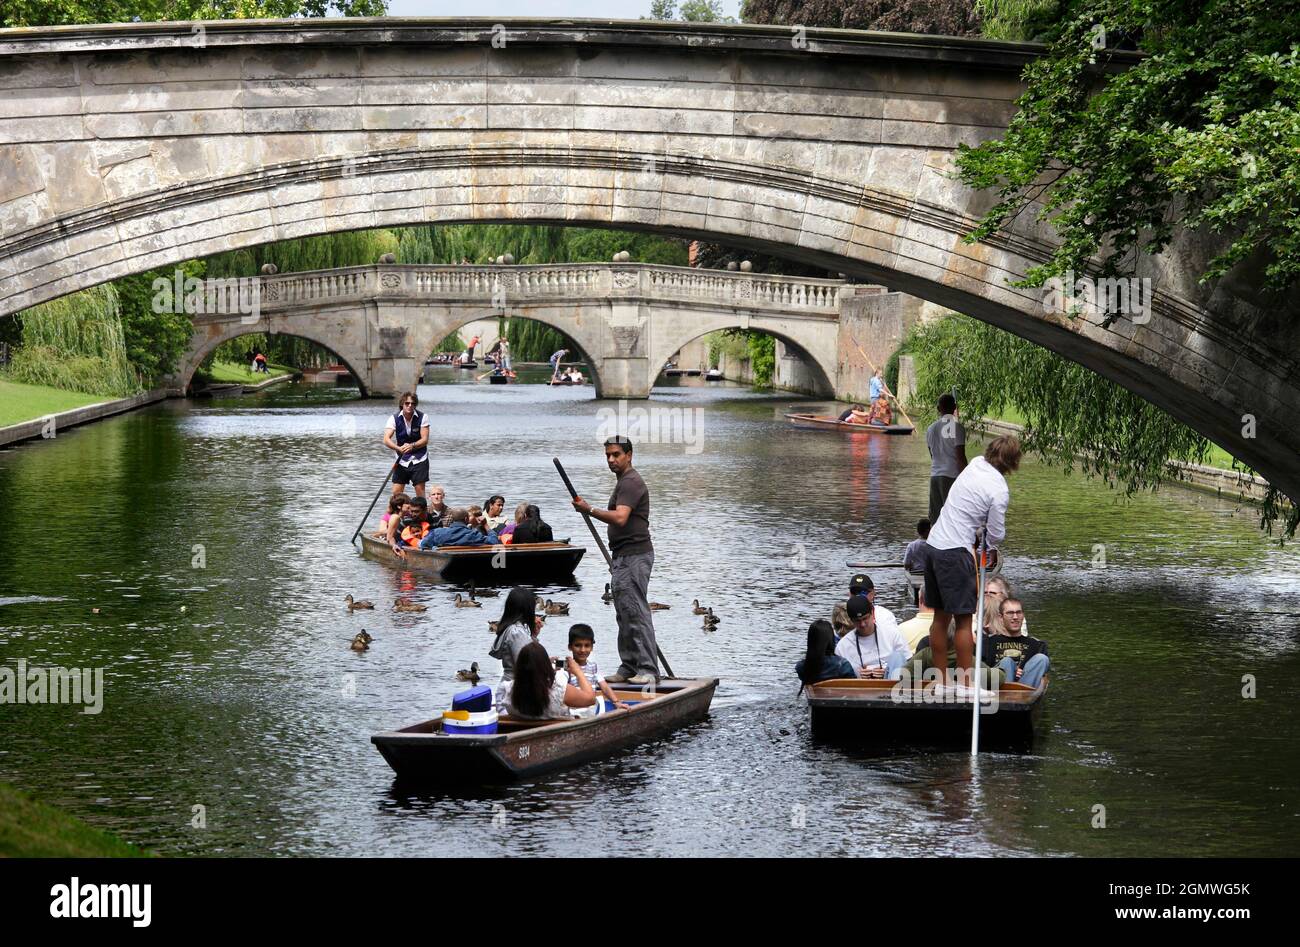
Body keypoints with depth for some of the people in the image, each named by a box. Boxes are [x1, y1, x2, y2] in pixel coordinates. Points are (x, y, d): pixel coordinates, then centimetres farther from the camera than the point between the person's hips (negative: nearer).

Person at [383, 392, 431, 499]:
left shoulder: (423, 417, -8)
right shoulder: (394, 419, -7)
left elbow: (425, 440, -13)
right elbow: (386, 440, -18)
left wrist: (412, 446, -33)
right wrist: (399, 448, -37)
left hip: (419, 459, -1)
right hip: (402, 460, 1)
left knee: (420, 489, -5)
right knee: (396, 492, -3)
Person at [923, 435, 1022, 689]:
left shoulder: (975, 464, 7)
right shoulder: (999, 490, -14)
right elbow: (997, 534, -5)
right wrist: (992, 547, 16)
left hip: (933, 544, 8)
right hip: (955, 554, -8)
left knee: (941, 617, 14)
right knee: (963, 620, -2)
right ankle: (967, 684, 0)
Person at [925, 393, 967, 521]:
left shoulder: (931, 428, 9)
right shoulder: (957, 427, -9)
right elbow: (960, 457, -11)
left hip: (935, 476, 5)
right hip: (952, 476, -5)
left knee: (935, 517, 9)